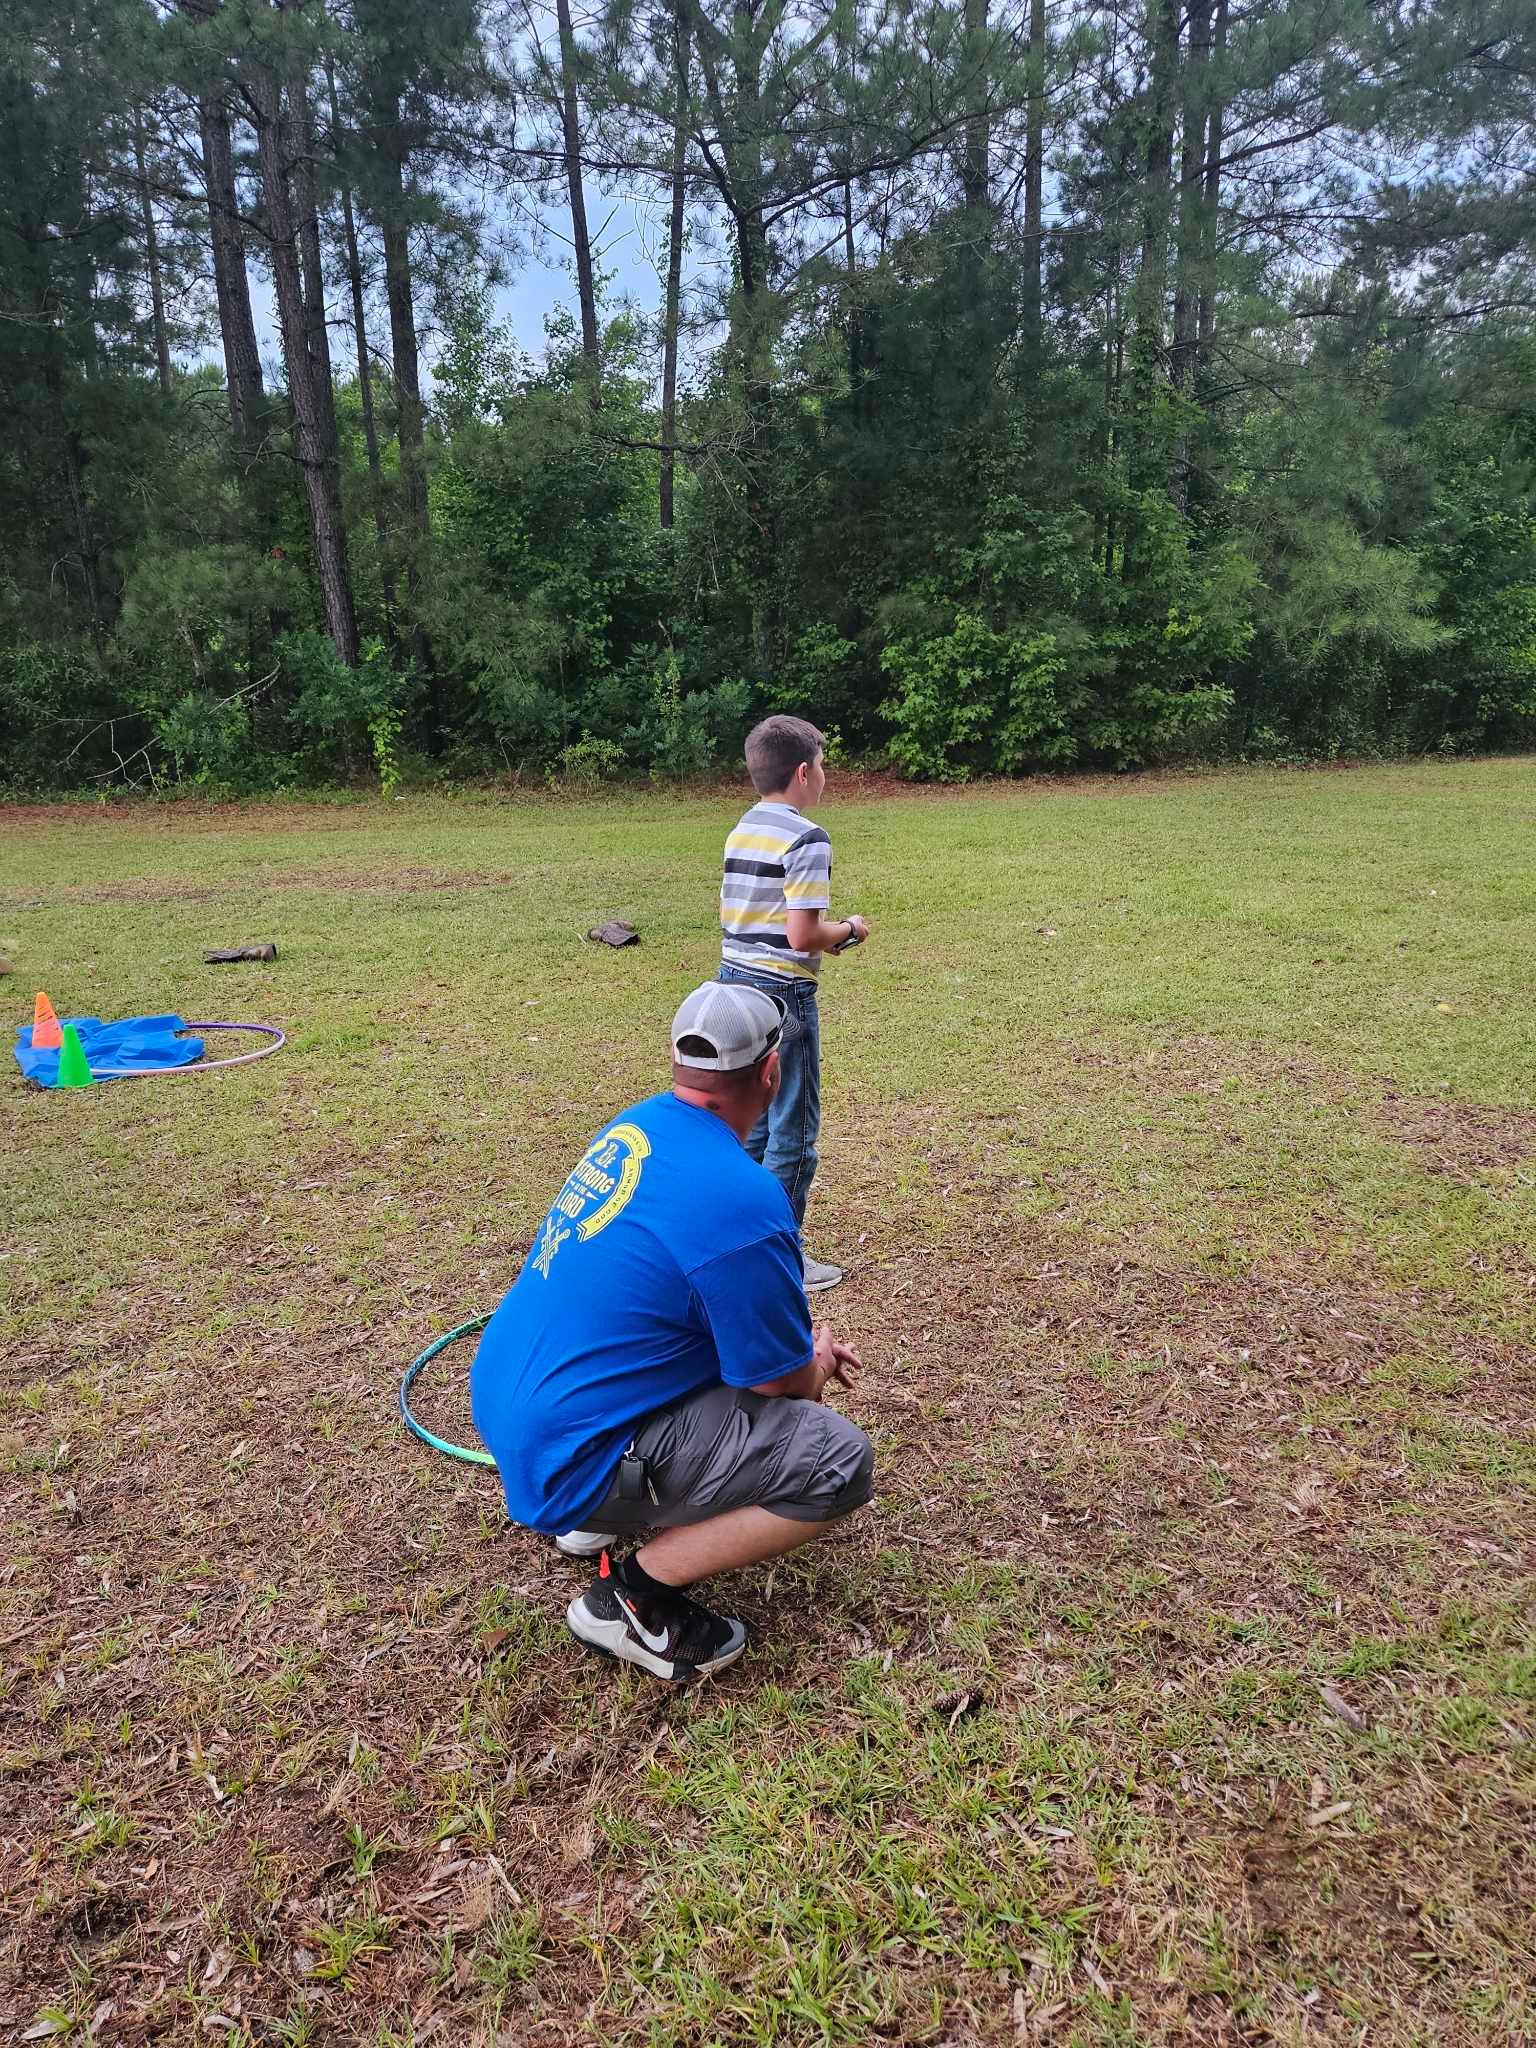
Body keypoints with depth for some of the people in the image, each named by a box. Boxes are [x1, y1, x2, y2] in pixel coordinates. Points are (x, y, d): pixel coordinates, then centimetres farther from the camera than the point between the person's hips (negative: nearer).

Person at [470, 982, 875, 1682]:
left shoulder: (637, 1124, 1)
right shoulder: (744, 1200, -26)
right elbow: (780, 1382, -12)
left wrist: (805, 1345, 15)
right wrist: (816, 1366, 11)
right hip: (563, 1460, -9)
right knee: (841, 1460, -13)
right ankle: (632, 1597, -4)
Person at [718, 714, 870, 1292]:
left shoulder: (741, 831, 10)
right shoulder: (806, 839, -16)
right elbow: (802, 936, -22)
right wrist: (848, 930, -2)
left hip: (734, 982, 9)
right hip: (781, 994, -9)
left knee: (752, 1124, 18)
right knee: (793, 1131, 3)